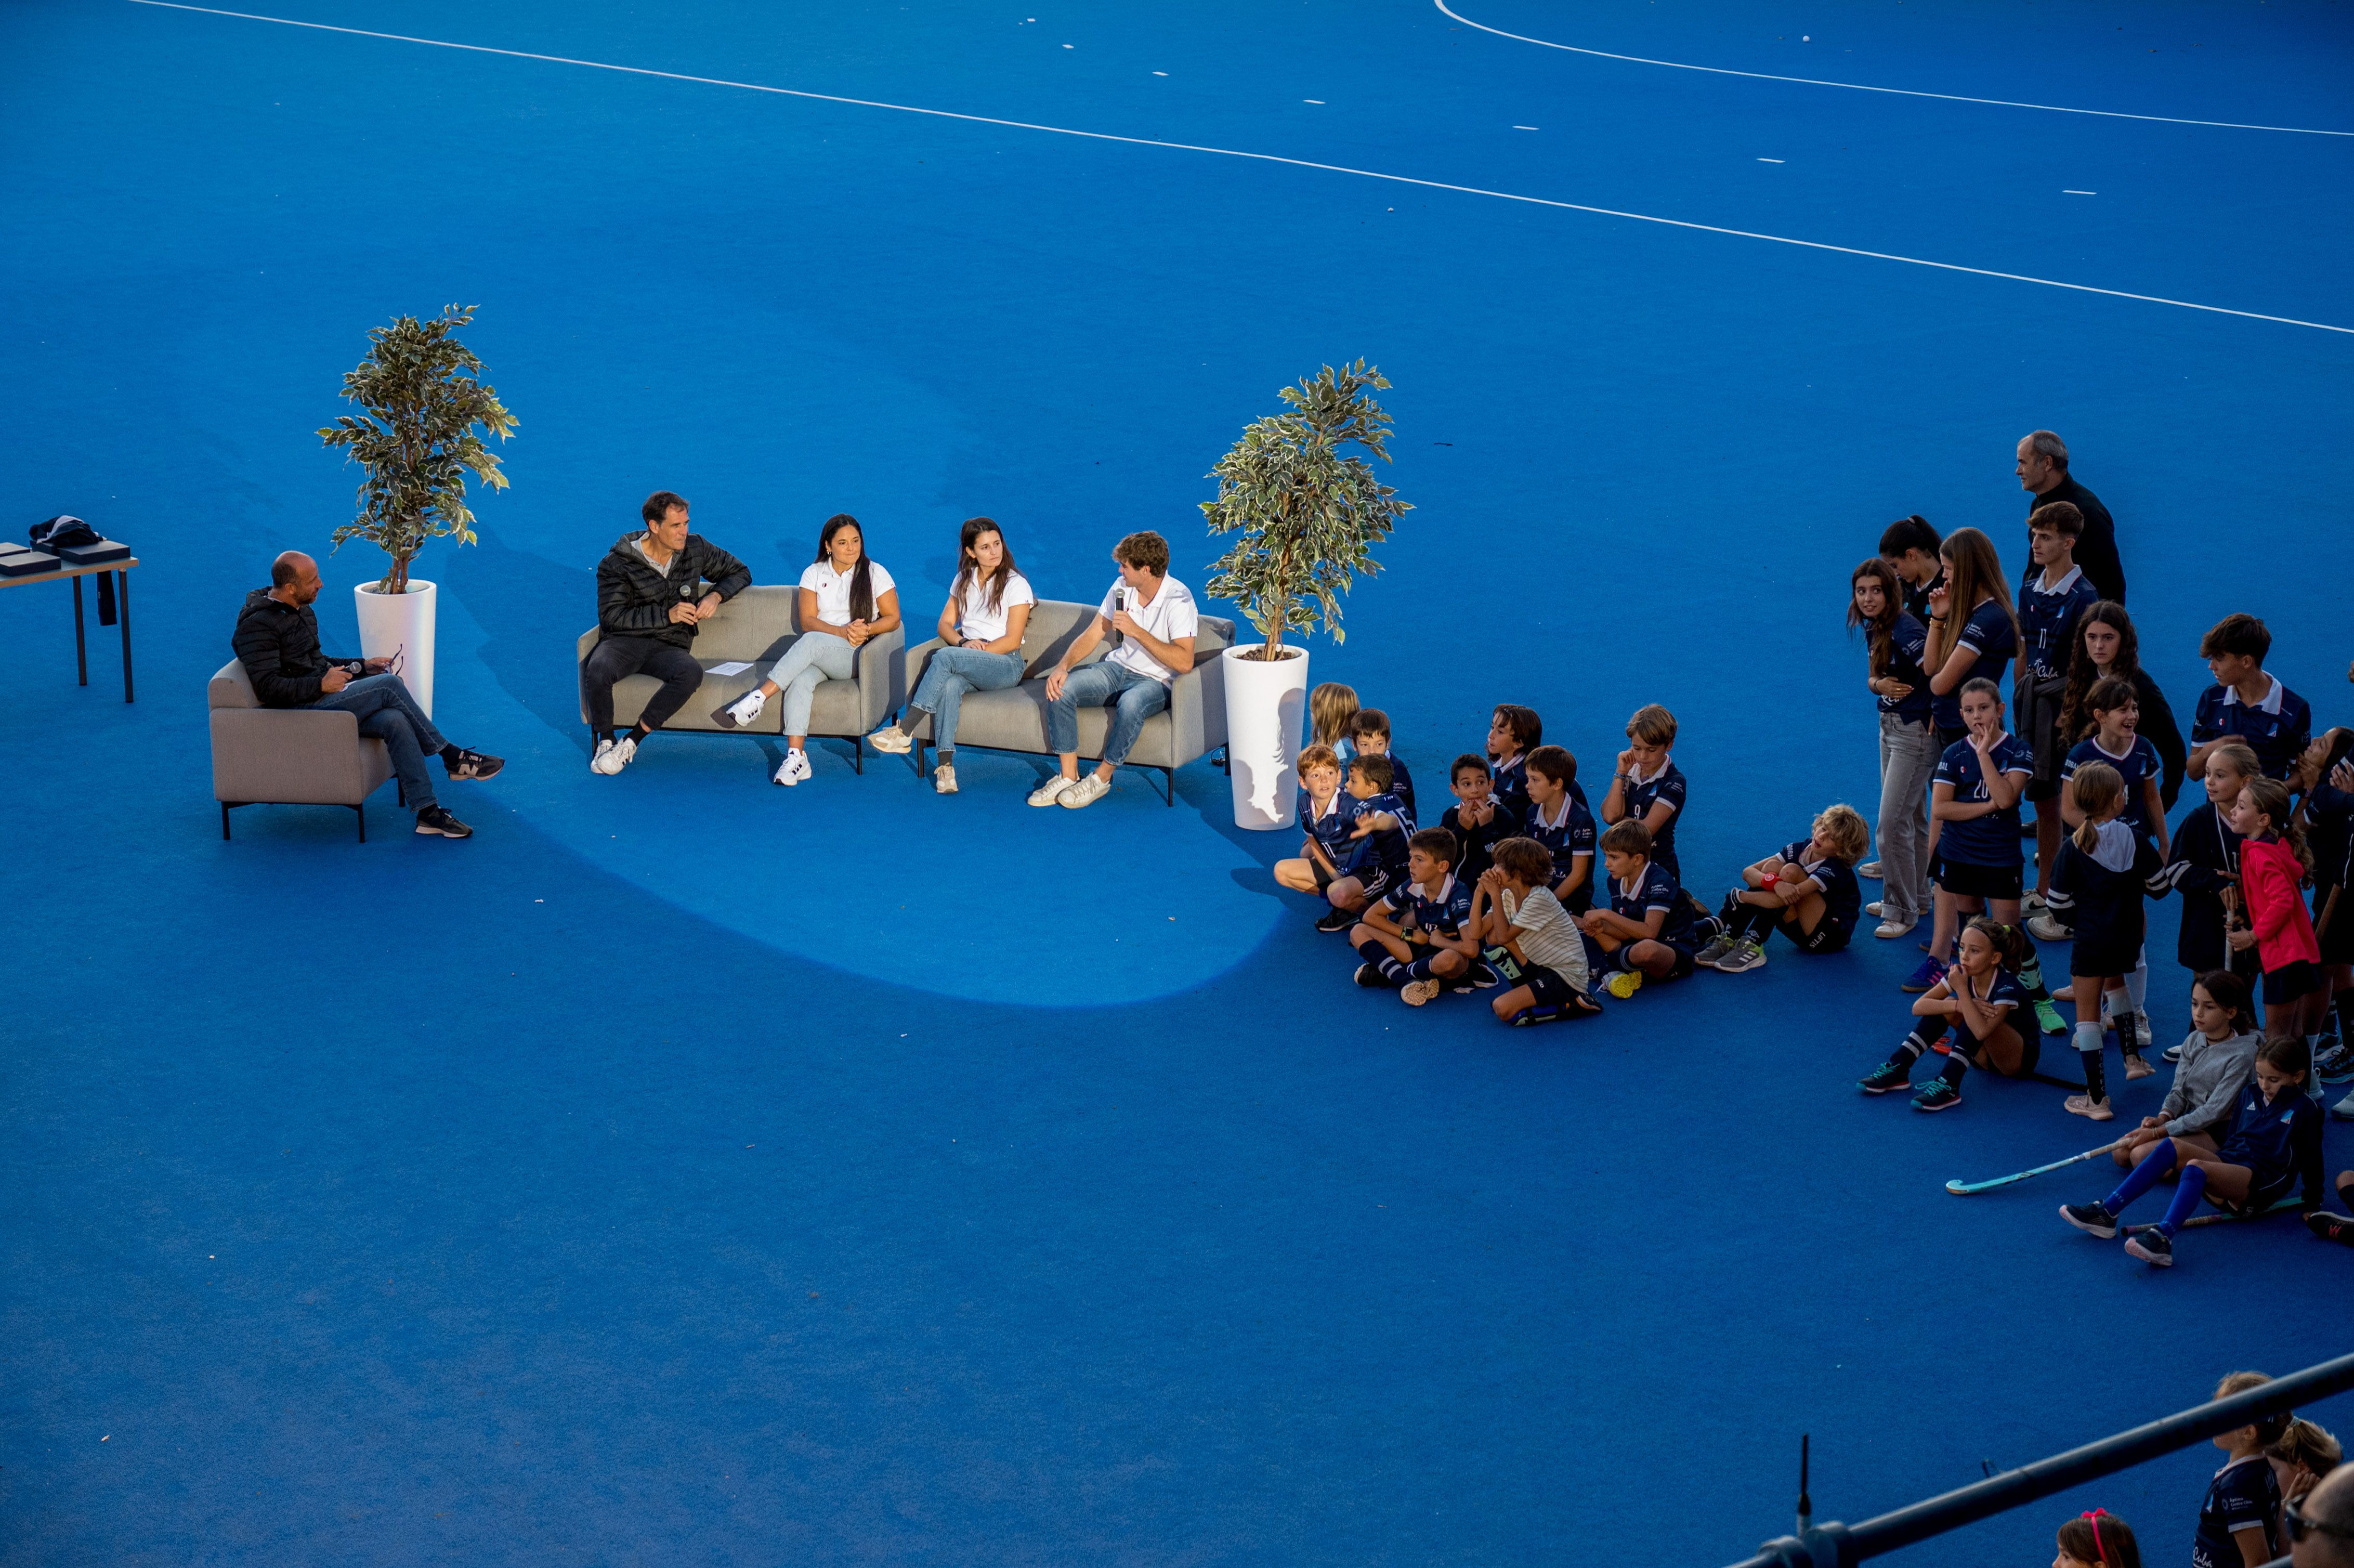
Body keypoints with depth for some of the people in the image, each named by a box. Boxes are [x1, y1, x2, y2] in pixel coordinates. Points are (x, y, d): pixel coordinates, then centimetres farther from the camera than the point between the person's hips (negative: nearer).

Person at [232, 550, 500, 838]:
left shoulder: (302, 611, 18)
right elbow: (268, 688, -20)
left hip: (322, 697, 9)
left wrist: (363, 666, 16)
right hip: (299, 710, -9)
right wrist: (322, 684, -23)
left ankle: (428, 812, -22)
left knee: (394, 721, -19)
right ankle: (452, 757, -8)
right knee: (389, 685, -20)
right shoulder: (258, 624, -12)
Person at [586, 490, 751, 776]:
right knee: (597, 671, -38)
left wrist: (716, 595, 0)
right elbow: (612, 616, -11)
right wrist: (667, 615, -16)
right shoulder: (618, 563, -3)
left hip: (669, 646, 2)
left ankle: (631, 741, -26)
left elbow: (740, 573, 22)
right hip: (624, 642, -2)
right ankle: (606, 740, -10)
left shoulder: (696, 549, 8)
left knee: (692, 673, -36)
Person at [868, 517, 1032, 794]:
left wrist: (979, 649, -15)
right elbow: (945, 624, 13)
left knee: (945, 657, -34)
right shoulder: (964, 580, 17)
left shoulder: (1016, 585, 0)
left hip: (1005, 665, -4)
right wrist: (963, 643, -8)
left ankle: (904, 732, -35)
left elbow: (1013, 640, -6)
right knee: (950, 685, -35)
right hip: (968, 663, 4)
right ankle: (946, 766, -42)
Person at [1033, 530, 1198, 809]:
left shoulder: (1178, 599, -18)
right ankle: (1069, 775, -12)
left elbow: (1184, 662, -27)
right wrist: (1063, 666, -11)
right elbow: (1092, 634, 7)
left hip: (1156, 681, -6)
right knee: (1060, 689, -18)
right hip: (1118, 668, 6)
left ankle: (1101, 778, -19)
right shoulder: (1122, 588, 2)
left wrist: (1137, 632, -26)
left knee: (1131, 703, -40)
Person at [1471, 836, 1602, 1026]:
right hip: (1540, 967, 9)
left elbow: (1504, 937, -23)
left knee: (1502, 1009, -24)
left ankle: (1573, 1005, -10)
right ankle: (1529, 987, 3)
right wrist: (1479, 892, -11)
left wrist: (1495, 895, -19)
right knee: (1492, 936, 0)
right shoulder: (1509, 896, 4)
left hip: (1566, 976, -9)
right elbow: (1477, 932, -2)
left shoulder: (1539, 899, -21)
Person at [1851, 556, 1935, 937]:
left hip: (1916, 731, -9)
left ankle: (1902, 910, 4)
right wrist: (1879, 684, -10)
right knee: (1911, 817, 20)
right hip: (1890, 724, 9)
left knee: (1893, 822, -7)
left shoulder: (1905, 629, -23)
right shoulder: (1874, 628, 5)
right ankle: (1917, 896, 32)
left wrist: (1934, 716, -17)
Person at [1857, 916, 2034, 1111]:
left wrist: (1962, 990, -41)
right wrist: (1961, 1006, -32)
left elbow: (1981, 1032, -42)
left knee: (1976, 1017, -32)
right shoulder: (1962, 973, -9)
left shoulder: (2007, 986, -27)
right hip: (1989, 1055, 6)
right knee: (1946, 1006, -15)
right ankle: (1896, 1069, -17)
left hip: (2022, 1056, -6)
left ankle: (1948, 1086, -37)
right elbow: (1918, 1007, -18)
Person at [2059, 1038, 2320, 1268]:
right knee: (2172, 1147, -18)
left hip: (2263, 1184, -7)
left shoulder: (2303, 1109, -1)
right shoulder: (2250, 1092, 17)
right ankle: (2106, 1213, -27)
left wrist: (2314, 1205, 5)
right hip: (2229, 1163, 7)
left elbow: (2312, 1158, 2)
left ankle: (2163, 1238, -57)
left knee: (2196, 1168, -34)